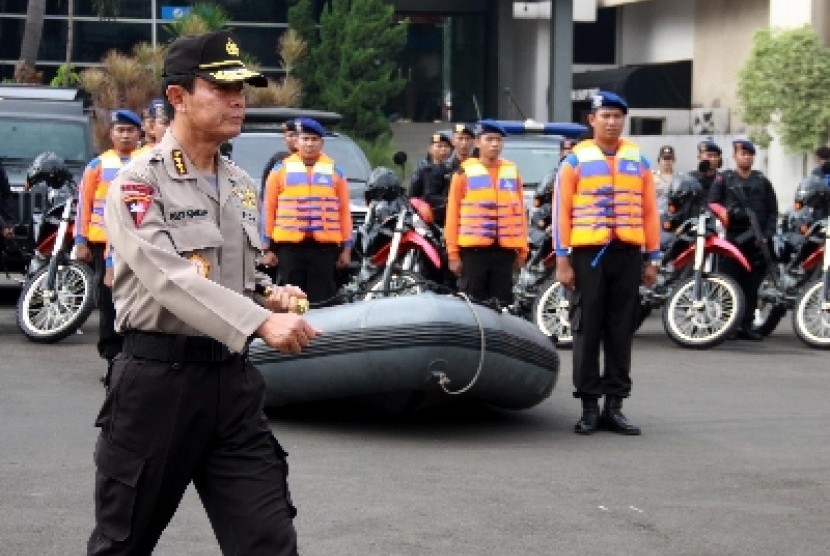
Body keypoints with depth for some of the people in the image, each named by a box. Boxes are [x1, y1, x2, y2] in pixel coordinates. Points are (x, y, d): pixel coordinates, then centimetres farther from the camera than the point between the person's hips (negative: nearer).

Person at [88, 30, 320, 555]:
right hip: (158, 378, -6)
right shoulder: (138, 184, -11)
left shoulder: (242, 185, 12)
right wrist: (261, 322, -36)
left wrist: (268, 297, 1)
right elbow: (172, 279, -25)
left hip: (234, 379, 6)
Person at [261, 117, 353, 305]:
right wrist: (268, 247, 1)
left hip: (324, 246, 1)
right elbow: (269, 209, 6)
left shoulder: (335, 171, 11)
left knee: (321, 301, 2)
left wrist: (346, 247, 4)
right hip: (289, 246, -1)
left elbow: (344, 211, 9)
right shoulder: (281, 170, 7)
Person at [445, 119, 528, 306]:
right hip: (474, 249, -3)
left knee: (502, 304, 6)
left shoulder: (512, 172, 11)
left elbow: (520, 212, 13)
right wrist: (453, 253, -5)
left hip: (505, 249, 3)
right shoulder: (465, 172, 2)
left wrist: (522, 249, 7)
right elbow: (453, 214, 0)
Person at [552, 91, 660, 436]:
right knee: (587, 331, 1)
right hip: (588, 253, -2)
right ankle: (589, 406, 6)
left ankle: (614, 405, 11)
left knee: (621, 332, 6)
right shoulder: (576, 160, 3)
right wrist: (562, 260, -7)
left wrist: (653, 258, 6)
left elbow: (650, 211, 11)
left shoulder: (638, 160, 11)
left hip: (627, 255, 3)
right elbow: (562, 211, -1)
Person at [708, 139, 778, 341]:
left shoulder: (762, 181, 15)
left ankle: (746, 326, 8)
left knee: (752, 285, 3)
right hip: (731, 238, -3)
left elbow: (772, 211, 13)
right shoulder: (724, 179, 9)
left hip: (756, 241, 3)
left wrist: (767, 235, 1)